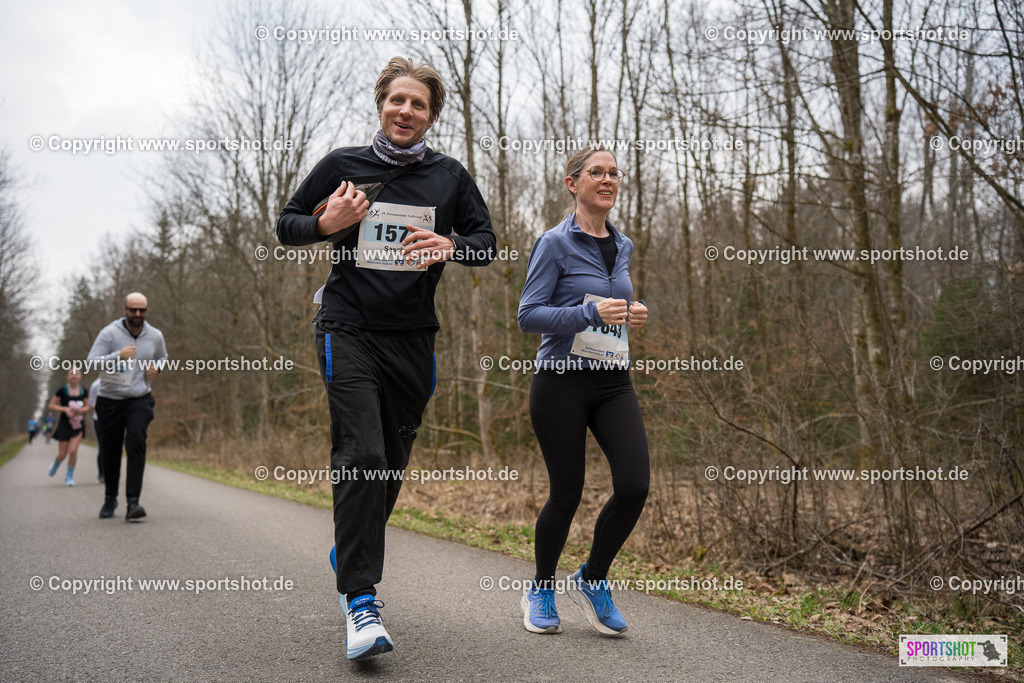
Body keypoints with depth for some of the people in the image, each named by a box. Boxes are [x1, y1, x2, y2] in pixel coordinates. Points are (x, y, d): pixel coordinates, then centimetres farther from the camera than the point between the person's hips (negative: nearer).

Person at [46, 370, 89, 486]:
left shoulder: (83, 392, 1)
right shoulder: (62, 391, -6)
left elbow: (87, 406, 13)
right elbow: (51, 406, -1)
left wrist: (82, 410, -9)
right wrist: (65, 409, -16)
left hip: (78, 424, 1)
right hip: (64, 424, -1)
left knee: (73, 450, -12)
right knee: (62, 454, 3)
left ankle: (69, 476, 6)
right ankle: (56, 464, 41)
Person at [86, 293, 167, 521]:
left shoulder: (155, 336, 4)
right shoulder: (109, 333, -7)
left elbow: (162, 357, 24)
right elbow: (91, 362, -15)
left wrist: (156, 368, 2)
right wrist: (118, 356, -29)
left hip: (140, 400, 1)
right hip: (110, 400, 0)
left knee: (136, 444, -19)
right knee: (110, 451, 9)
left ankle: (133, 502, -21)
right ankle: (110, 499, 30)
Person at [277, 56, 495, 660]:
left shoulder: (450, 176, 9)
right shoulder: (342, 165, 5)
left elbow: (487, 243, 9)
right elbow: (287, 226, 12)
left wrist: (450, 245, -13)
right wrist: (327, 224, -10)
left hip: (414, 338, 3)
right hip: (349, 331, -2)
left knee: (392, 463, 10)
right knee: (362, 457, -15)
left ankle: (351, 553, 36)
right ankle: (361, 600, -10)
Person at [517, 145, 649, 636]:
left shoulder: (623, 247, 14)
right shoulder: (555, 243, -6)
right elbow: (529, 316, -11)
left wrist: (629, 315, 6)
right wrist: (592, 312, -22)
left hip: (614, 383, 5)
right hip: (562, 381, -5)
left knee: (635, 486, -9)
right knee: (566, 493, 1)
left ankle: (592, 580, 16)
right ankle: (540, 592, 27)